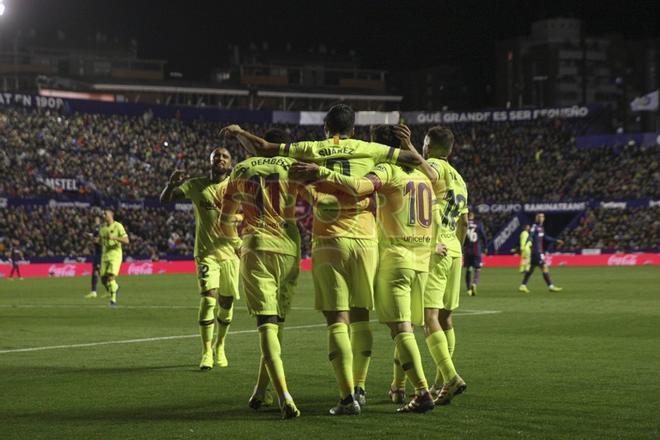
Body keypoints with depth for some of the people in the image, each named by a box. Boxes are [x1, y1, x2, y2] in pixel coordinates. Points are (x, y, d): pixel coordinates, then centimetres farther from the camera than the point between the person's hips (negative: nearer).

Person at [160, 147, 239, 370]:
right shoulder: (196, 185, -1)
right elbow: (165, 200, -1)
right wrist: (171, 184, -22)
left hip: (230, 252, 2)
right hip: (206, 252, -2)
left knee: (226, 303, 9)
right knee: (208, 299, -17)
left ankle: (220, 347, 31)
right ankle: (206, 352, -10)